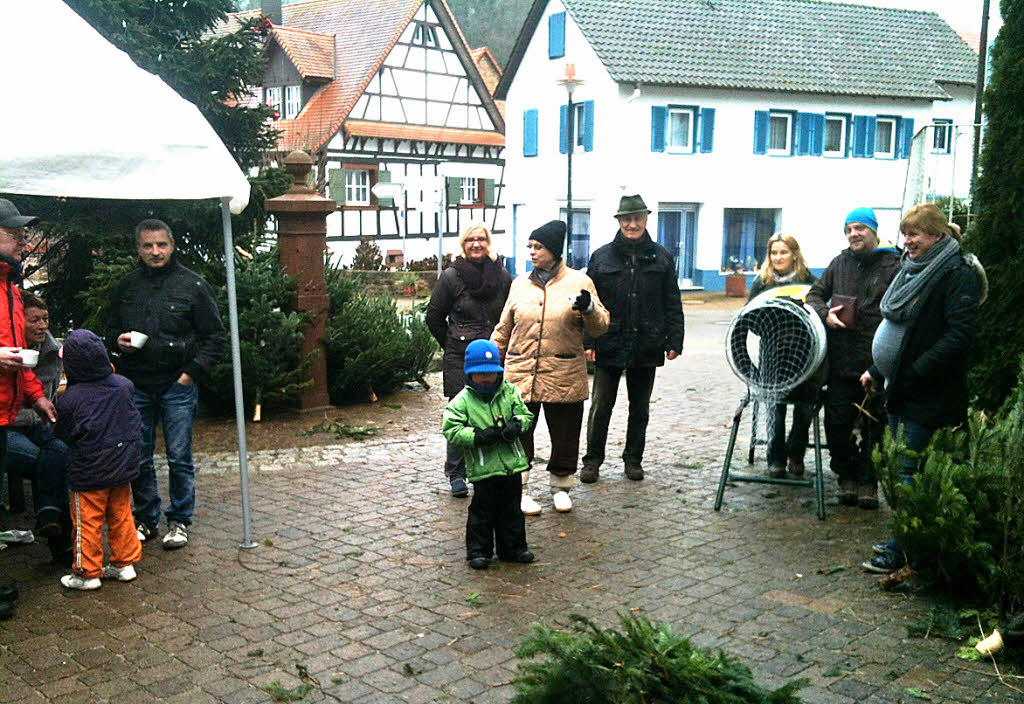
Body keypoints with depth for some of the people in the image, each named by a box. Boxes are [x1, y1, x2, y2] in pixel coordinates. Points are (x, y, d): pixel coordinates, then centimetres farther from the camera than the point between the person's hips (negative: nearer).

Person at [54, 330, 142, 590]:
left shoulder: (69, 399, -15)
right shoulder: (124, 385, -4)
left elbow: (63, 435, -1)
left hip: (88, 473, -4)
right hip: (123, 467, 4)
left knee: (87, 522, 7)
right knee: (121, 516, 16)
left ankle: (87, 573, 16)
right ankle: (124, 563, 24)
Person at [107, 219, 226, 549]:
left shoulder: (193, 285, 0)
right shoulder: (125, 287, 10)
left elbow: (215, 337, 1)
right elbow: (111, 331, 22)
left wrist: (192, 372, -8)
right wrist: (118, 341, -2)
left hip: (178, 386, -3)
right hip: (136, 386, 3)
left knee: (179, 458, 1)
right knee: (139, 459, 8)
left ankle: (179, 522, 15)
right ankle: (146, 520, 23)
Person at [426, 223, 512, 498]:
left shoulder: (502, 276, 6)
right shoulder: (451, 276, -1)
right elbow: (434, 316, 6)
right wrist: (452, 344, 8)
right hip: (460, 360, -2)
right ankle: (456, 474, 8)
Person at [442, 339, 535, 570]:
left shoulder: (509, 393, 4)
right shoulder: (462, 401, -7)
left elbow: (525, 414, 9)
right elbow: (451, 430, -11)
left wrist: (516, 425, -13)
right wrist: (477, 436, -20)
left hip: (511, 464, 4)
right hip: (483, 468, -4)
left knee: (512, 509, 14)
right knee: (482, 511, 3)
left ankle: (513, 548, 27)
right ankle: (478, 551, 17)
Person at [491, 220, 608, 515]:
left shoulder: (579, 282, 3)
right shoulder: (520, 283, 11)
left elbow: (599, 328, 2)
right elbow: (504, 328, 19)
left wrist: (589, 309, -17)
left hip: (565, 377, -1)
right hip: (520, 374, 2)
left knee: (565, 434, 8)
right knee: (518, 433, 2)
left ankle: (560, 487, 28)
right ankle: (520, 491, 17)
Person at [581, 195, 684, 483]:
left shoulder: (661, 258, 5)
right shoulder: (601, 257, 2)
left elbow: (673, 304, 8)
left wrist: (674, 341, 1)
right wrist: (588, 342, -5)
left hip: (647, 347, 1)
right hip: (609, 345, -1)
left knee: (640, 407, 12)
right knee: (601, 405, 3)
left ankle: (633, 459, 25)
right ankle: (592, 459, 17)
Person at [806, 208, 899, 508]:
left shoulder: (893, 266, -2)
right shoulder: (840, 263, 12)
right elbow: (815, 293, 21)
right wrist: (824, 313, -2)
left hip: (877, 364, -3)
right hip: (841, 360, 4)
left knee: (874, 426, 5)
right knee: (837, 422, 5)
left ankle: (867, 481, 18)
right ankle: (847, 477, 22)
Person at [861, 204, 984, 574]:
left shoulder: (958, 275, -12)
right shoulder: (912, 270, 14)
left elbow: (960, 334, -20)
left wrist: (915, 373, -22)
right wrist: (877, 370, 18)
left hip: (928, 392, -9)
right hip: (901, 385, 9)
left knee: (910, 472, -4)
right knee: (900, 468, 14)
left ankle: (900, 551, 5)